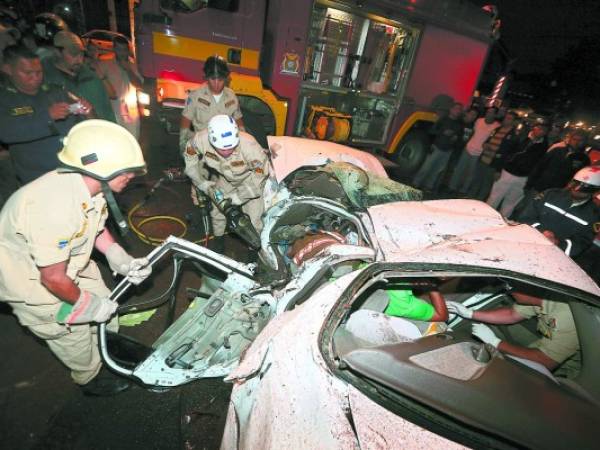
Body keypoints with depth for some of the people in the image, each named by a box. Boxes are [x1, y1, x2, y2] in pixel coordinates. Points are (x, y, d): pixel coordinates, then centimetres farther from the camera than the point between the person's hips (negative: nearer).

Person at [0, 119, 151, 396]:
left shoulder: (92, 186, -16)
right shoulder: (56, 206, -40)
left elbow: (97, 228, 3)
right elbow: (53, 278, -30)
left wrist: (122, 261, -9)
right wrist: (85, 304, -14)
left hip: (66, 260, 7)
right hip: (30, 278, -7)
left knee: (103, 304, 16)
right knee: (73, 331, 9)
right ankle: (91, 380, 37)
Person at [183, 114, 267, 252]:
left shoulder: (248, 144, -41)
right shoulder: (201, 139, -31)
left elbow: (261, 172, -28)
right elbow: (190, 156, -9)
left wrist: (240, 195, -27)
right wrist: (202, 182, -10)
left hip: (250, 180, -3)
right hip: (225, 178, 3)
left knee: (254, 219, -6)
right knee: (217, 210, 7)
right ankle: (218, 238, 36)